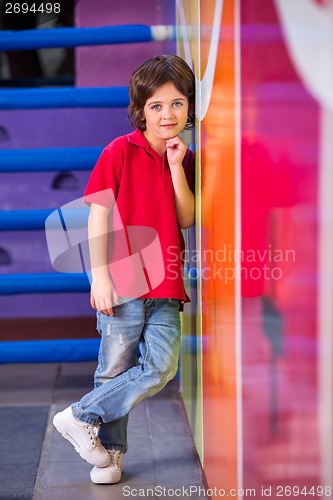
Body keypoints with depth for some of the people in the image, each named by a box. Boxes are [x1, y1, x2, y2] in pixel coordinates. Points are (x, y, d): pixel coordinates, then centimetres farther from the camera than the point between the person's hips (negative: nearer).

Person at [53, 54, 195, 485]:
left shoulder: (184, 159, 11)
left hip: (166, 286, 5)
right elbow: (98, 215, -6)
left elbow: (186, 220, 2)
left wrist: (176, 167, -6)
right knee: (116, 368, 3)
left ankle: (82, 417, 11)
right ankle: (109, 453, 21)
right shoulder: (120, 151, -3)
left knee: (161, 368, -5)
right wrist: (100, 275, -11)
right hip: (122, 282, -4)